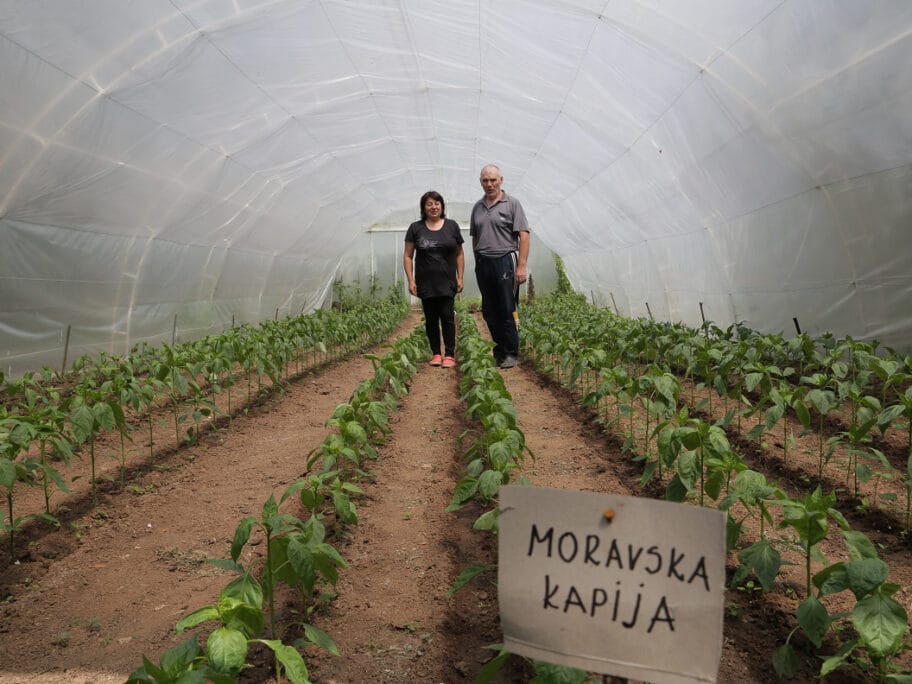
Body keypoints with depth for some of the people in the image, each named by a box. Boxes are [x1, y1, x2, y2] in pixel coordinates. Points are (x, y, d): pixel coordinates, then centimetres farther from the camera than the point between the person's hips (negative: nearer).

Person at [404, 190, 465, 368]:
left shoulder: (452, 226, 5)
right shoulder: (415, 228, 4)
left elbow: (459, 254, 8)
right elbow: (408, 256, 4)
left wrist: (460, 278, 2)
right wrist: (411, 280, -3)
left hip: (447, 283, -1)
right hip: (425, 284, 1)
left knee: (447, 316, -5)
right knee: (431, 318, 7)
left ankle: (449, 354, 1)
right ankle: (435, 353, 17)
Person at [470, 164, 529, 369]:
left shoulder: (512, 204, -1)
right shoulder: (477, 207, 15)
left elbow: (524, 236, -7)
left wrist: (521, 266, -14)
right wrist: (478, 263, 15)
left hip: (505, 262, -5)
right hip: (483, 265, 6)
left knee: (508, 311, -5)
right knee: (489, 313, 8)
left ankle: (511, 354, 3)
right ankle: (499, 352, 18)